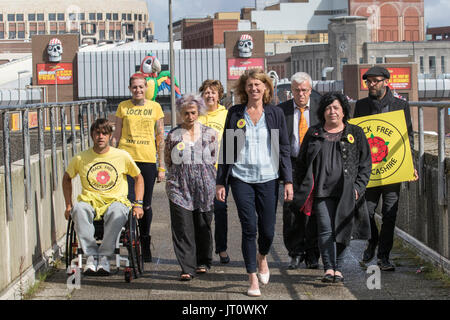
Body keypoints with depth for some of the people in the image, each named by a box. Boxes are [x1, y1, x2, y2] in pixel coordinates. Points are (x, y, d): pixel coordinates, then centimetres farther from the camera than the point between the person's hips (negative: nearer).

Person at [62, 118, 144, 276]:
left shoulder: (122, 156, 3)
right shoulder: (81, 158, 5)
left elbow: (138, 177, 15)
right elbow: (67, 178, 21)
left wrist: (138, 204, 4)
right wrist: (68, 205, 12)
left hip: (115, 201, -1)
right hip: (90, 202, 1)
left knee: (117, 212, -39)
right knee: (79, 209, -36)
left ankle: (104, 256, -27)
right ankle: (91, 254, -29)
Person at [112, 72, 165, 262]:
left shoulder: (155, 107, 7)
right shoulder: (123, 107, 8)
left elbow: (160, 138, 8)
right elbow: (116, 136, 10)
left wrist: (161, 166, 4)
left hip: (148, 160, 0)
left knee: (145, 205, 6)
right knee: (129, 202, -10)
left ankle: (145, 246, 20)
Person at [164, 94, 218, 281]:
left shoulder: (209, 133, 6)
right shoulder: (173, 135, 5)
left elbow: (214, 159, 13)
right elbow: (168, 161, 12)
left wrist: (200, 173, 11)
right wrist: (183, 174, 10)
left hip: (204, 185, 1)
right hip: (180, 186, -1)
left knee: (203, 225, 6)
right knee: (183, 227, -8)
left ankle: (203, 262, 23)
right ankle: (187, 268, -7)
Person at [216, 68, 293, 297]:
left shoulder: (275, 114, 5)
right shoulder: (235, 113, 4)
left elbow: (284, 148, 6)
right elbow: (226, 148, 7)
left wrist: (288, 181, 0)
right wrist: (221, 181, 4)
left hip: (268, 179, 1)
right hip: (241, 178, -1)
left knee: (267, 229, 2)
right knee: (249, 228, -5)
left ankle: (262, 257, 36)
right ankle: (252, 278, 6)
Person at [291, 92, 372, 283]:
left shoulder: (355, 133, 10)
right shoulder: (313, 134, 12)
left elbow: (365, 164, 9)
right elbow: (301, 163, 15)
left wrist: (358, 187, -1)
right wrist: (302, 188, 7)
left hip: (347, 192, 0)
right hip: (322, 190, 0)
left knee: (342, 230, 3)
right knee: (325, 229, -11)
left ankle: (338, 268, 14)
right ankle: (329, 268, -10)